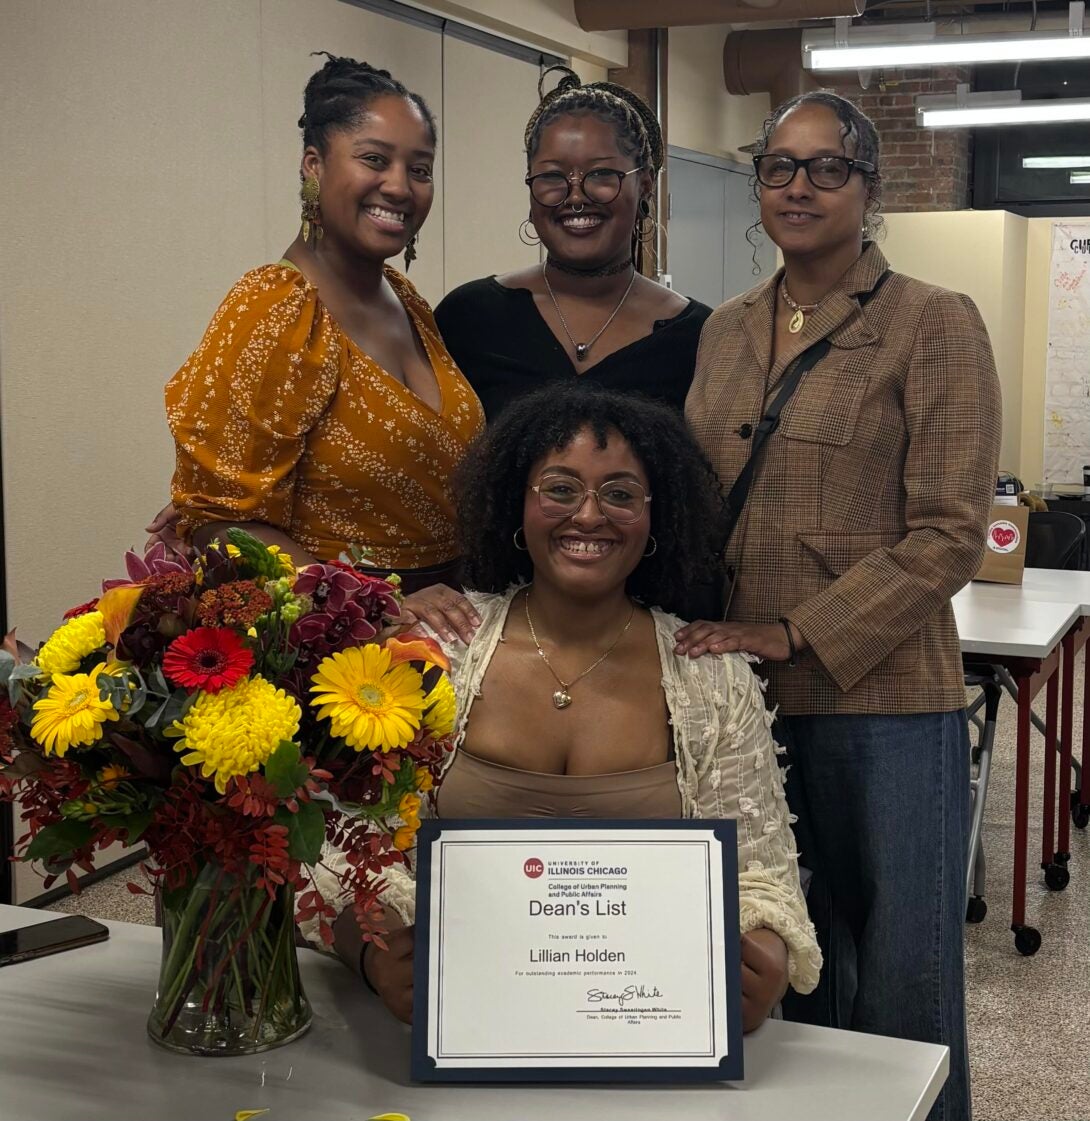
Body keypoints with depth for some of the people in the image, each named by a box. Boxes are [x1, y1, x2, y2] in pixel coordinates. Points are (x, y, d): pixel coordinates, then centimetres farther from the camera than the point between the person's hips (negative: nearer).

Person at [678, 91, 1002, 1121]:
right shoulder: (725, 332, 11)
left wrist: (795, 634, -16)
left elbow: (948, 534, -11)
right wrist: (713, 639, 3)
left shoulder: (933, 324, -5)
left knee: (900, 981, 6)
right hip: (740, 691, 5)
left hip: (880, 697, -4)